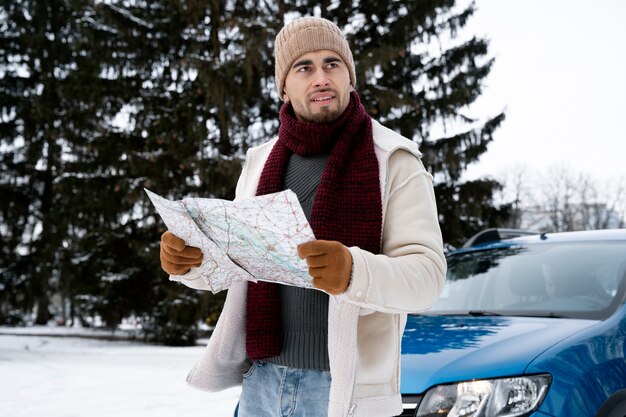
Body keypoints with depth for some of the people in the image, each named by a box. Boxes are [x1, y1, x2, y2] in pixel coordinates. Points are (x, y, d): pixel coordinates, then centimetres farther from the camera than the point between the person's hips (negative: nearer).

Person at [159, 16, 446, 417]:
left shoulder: (393, 161, -7)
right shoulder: (262, 161, 9)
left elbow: (426, 275, -15)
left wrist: (353, 272, -34)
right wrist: (188, 259, -7)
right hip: (260, 379, 5)